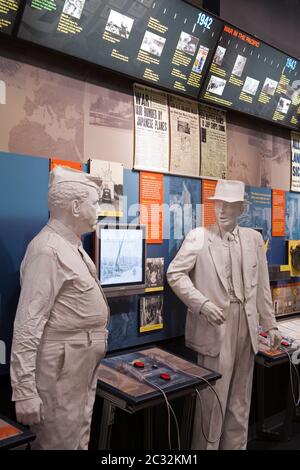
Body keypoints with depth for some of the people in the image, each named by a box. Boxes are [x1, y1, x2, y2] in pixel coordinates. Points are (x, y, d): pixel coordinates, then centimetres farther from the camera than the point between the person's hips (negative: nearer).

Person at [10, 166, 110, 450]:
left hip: (83, 366, 9)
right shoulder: (49, 249, -21)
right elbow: (28, 323, -24)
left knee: (79, 439, 21)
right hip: (62, 368, -9)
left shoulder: (72, 244, 9)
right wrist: (24, 390, -24)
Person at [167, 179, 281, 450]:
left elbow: (262, 285, 11)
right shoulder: (198, 237, -4)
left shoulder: (254, 238, 8)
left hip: (246, 325, 4)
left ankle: (236, 445, 33)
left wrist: (270, 324, 11)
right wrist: (202, 304, -18)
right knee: (212, 397, 4)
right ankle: (206, 446, 23)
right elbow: (175, 273, -7)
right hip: (215, 326, -4)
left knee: (240, 398, 16)